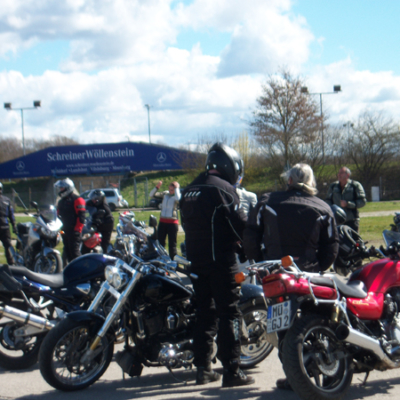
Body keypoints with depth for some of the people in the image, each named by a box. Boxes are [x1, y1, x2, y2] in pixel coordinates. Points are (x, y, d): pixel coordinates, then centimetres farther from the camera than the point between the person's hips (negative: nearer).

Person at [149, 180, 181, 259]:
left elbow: (178, 199, -30)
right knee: (160, 243, 8)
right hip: (162, 221, 5)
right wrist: (157, 187, -10)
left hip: (173, 222, -5)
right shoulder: (165, 194, 8)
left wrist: (176, 188, -18)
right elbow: (152, 195, 5)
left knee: (172, 245, -1)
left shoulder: (177, 195, -4)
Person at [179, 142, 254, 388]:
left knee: (205, 313, 13)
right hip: (221, 259, -7)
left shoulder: (190, 190, 13)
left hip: (196, 259, 7)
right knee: (230, 314, -5)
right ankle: (232, 371, -7)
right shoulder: (224, 189, -11)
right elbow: (239, 224, -14)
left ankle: (203, 368, 16)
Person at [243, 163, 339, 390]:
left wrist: (260, 264, 13)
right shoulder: (323, 209, 4)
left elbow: (251, 237, 1)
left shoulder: (268, 202, 3)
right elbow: (331, 248, 2)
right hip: (309, 276, 0)